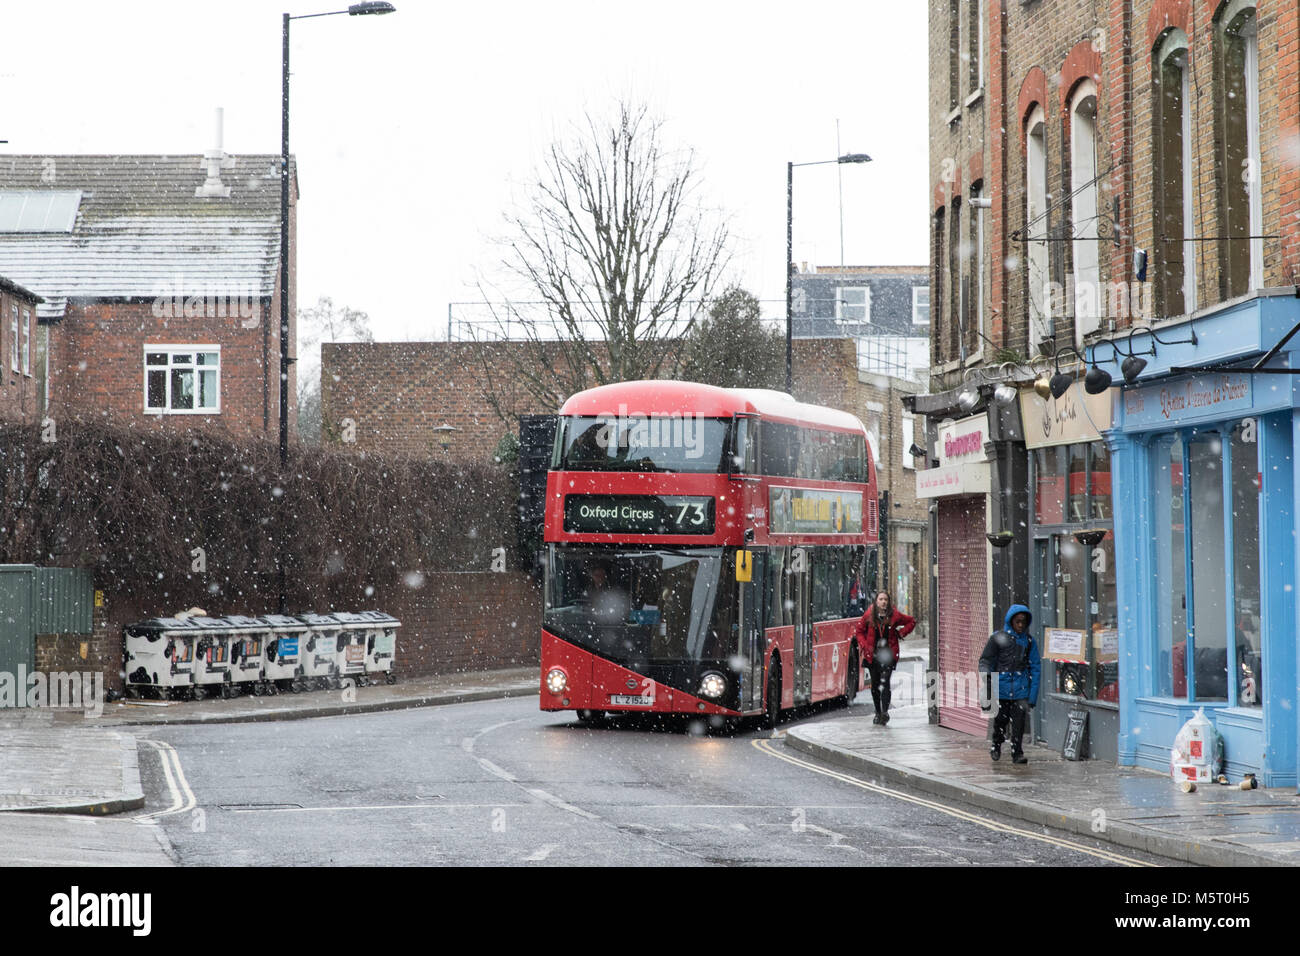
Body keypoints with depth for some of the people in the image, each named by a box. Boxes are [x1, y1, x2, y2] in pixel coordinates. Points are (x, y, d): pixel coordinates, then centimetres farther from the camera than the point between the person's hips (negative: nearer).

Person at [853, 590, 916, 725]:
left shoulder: (895, 615, 0)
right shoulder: (869, 616, 1)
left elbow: (911, 622, 15)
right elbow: (858, 631, 11)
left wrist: (901, 633, 1)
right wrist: (865, 645, -3)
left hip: (888, 654, -2)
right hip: (873, 654, 2)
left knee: (885, 682, -16)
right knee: (875, 684, 8)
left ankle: (885, 712, -20)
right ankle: (878, 713, 21)